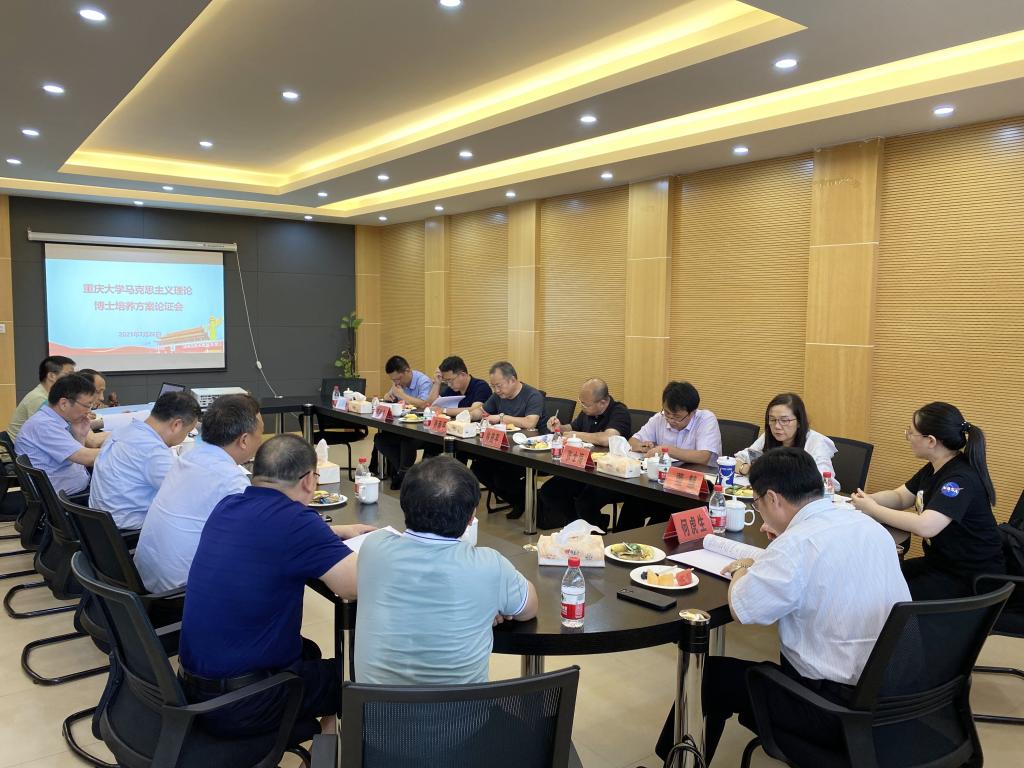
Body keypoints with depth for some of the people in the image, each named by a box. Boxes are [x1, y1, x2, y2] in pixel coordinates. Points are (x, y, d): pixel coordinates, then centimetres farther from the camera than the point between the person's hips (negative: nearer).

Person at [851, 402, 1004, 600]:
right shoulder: (934, 469, 4)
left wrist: (873, 510, -25)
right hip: (939, 561, 9)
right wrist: (867, 499, -10)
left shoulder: (961, 478, -26)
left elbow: (925, 527, -37)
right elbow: (899, 497, 12)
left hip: (971, 578, -9)